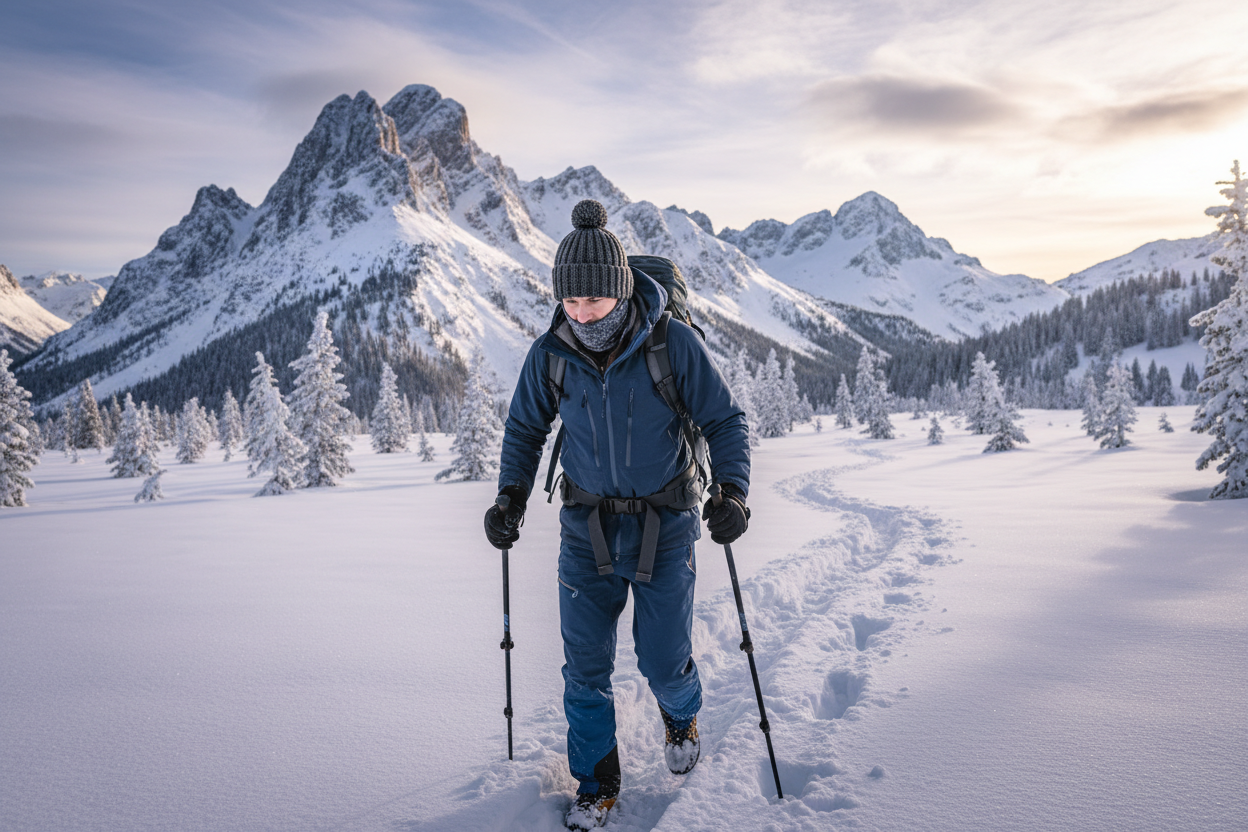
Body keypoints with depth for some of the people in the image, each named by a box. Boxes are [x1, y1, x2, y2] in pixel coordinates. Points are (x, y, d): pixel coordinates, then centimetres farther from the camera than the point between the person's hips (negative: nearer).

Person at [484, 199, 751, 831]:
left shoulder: (673, 342, -17)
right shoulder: (549, 354, -9)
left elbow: (724, 420, -7)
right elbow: (525, 430, 7)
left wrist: (731, 491, -22)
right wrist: (511, 498, -5)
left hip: (665, 525, -2)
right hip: (587, 528, 2)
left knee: (663, 662, 5)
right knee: (585, 666, 5)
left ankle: (681, 715, 43)